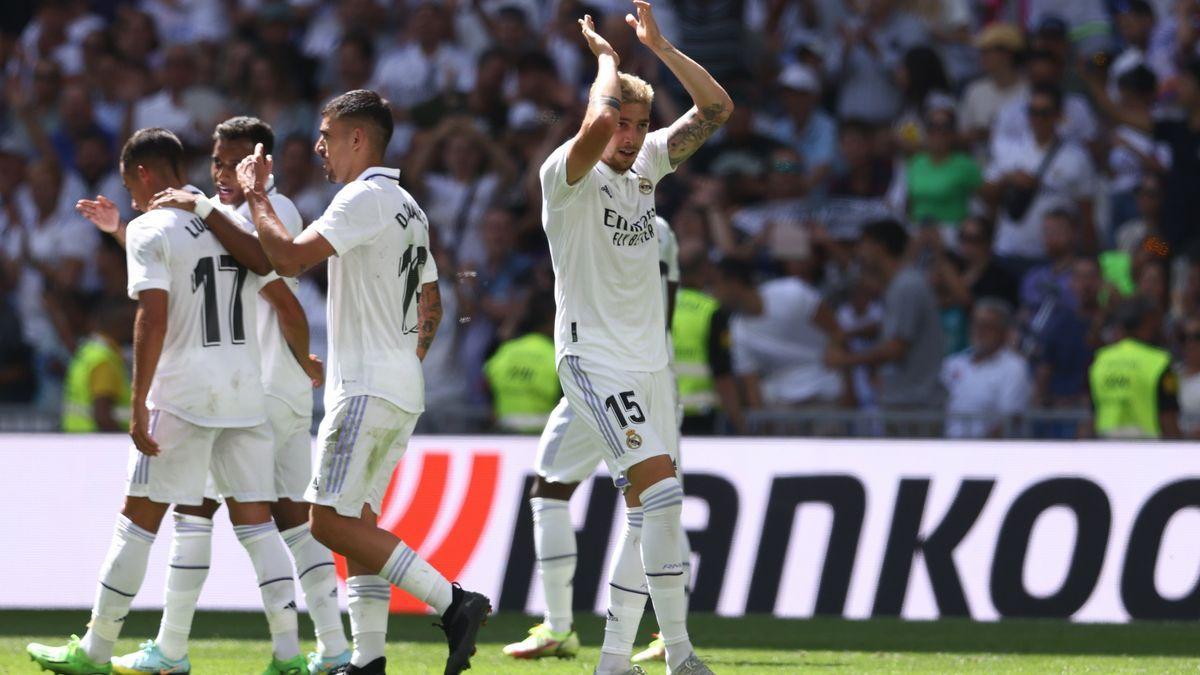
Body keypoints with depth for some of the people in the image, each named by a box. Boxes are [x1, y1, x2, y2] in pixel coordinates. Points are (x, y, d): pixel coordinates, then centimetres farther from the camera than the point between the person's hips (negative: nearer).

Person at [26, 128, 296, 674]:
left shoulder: (149, 230, -6)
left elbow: (153, 320, -16)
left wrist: (139, 404, -16)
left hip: (183, 396, -5)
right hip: (247, 393, 5)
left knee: (139, 519, 2)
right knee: (254, 518, 5)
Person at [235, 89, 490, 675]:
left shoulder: (365, 199, -13)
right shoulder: (406, 207, 19)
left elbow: (289, 257, -19)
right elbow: (431, 303, 26)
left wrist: (255, 195, -7)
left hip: (368, 387, -10)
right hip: (402, 391, 10)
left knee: (331, 521, -12)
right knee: (357, 521, 11)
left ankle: (454, 603, -17)